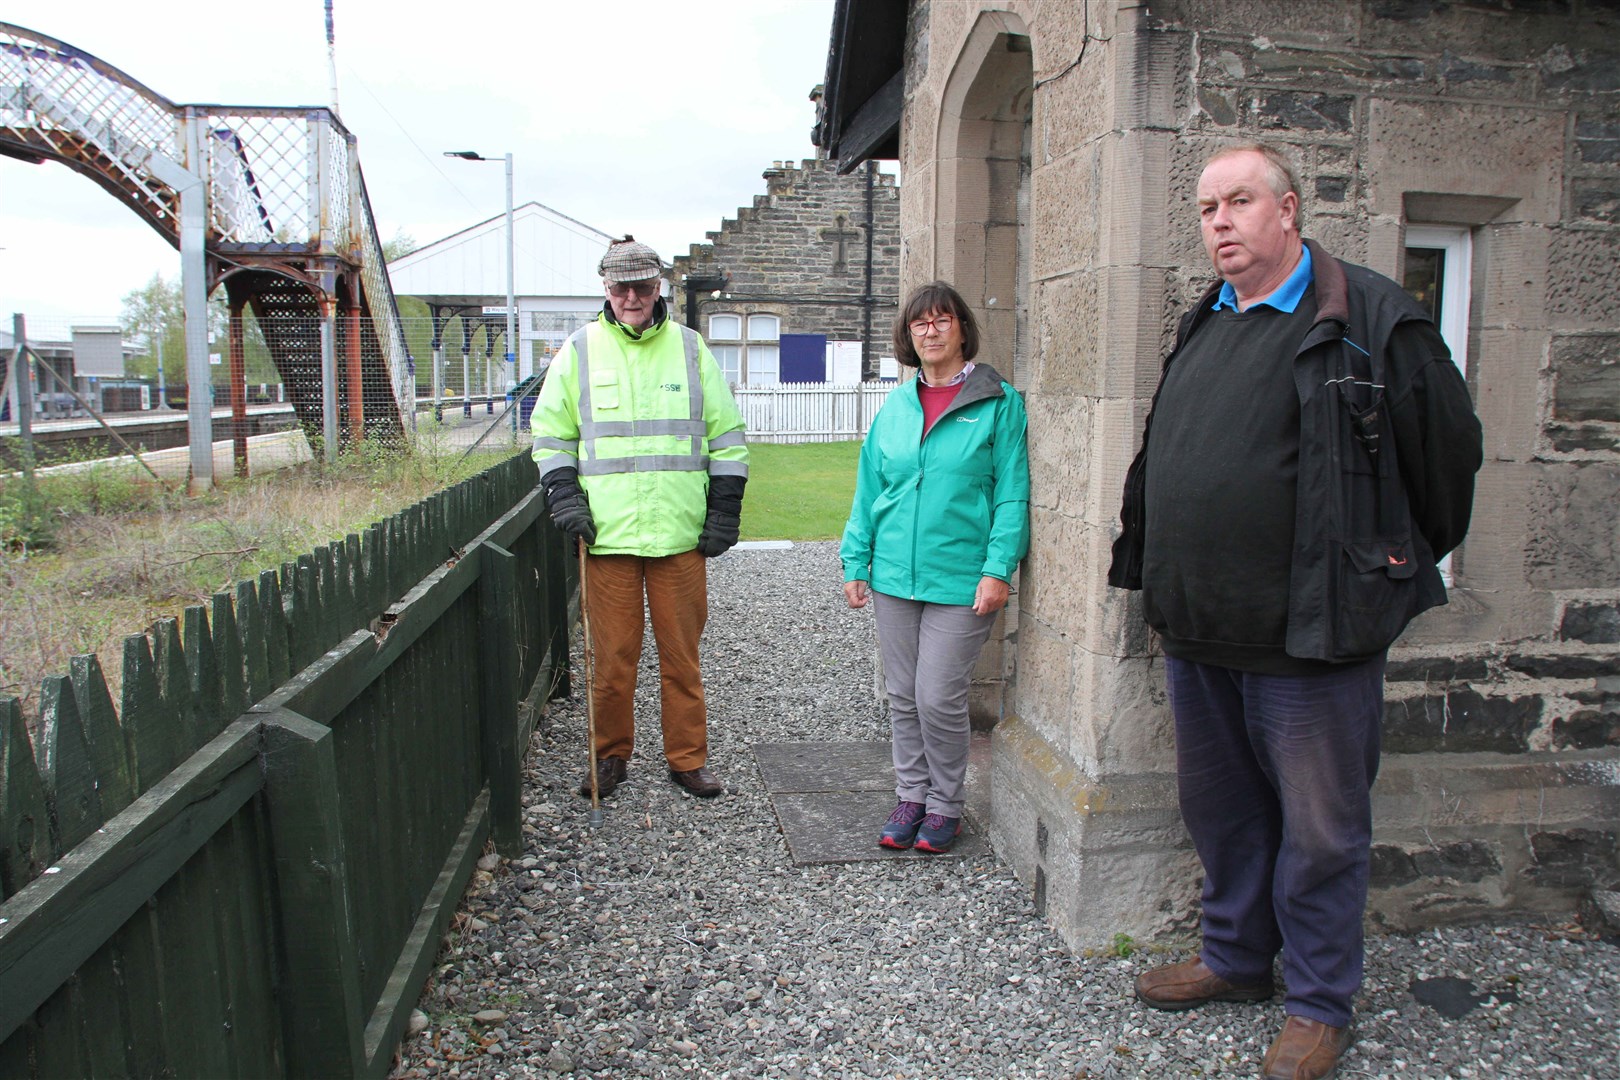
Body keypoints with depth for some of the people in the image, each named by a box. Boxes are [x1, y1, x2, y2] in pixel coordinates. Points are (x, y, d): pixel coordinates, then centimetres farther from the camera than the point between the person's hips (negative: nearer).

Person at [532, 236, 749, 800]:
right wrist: (564, 495, 0)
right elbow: (550, 431, 13)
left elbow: (727, 436, 11)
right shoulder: (579, 350, 8)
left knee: (681, 654, 7)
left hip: (681, 535, 0)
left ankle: (688, 758, 20)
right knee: (611, 656, 4)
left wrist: (724, 511, 6)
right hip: (607, 535, 0)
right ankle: (611, 756, 22)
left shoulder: (691, 349, 9)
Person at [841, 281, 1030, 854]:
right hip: (894, 574, 5)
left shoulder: (998, 402, -3)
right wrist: (855, 562, 8)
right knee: (903, 696, 12)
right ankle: (911, 796, 28)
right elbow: (868, 490, 13)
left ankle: (944, 805, 19)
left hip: (960, 578, -4)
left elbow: (1012, 494, -6)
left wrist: (997, 569, -13)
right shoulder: (895, 407, 9)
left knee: (939, 699, -2)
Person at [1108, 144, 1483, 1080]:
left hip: (1309, 634, -7)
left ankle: (1320, 1003, 25)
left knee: (1318, 826, 7)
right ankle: (1237, 958, 39)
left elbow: (1450, 450, -2)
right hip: (1199, 632, 7)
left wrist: (1400, 567, 7)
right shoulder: (1204, 327, 12)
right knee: (1220, 807, 19)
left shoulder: (1370, 318, -9)